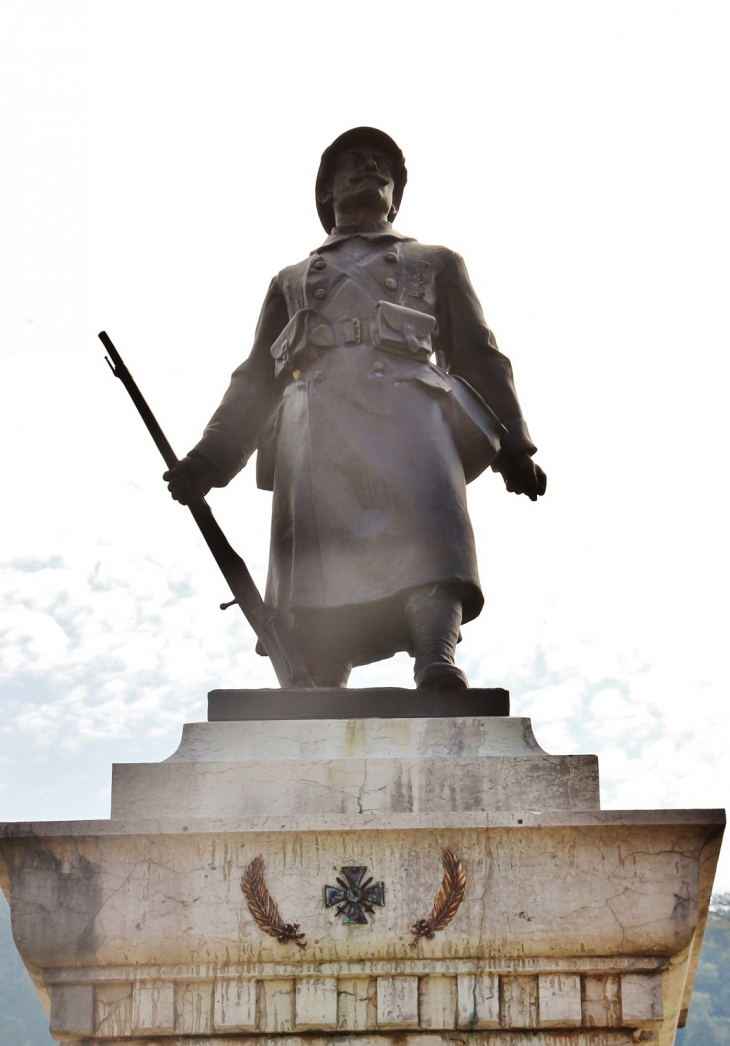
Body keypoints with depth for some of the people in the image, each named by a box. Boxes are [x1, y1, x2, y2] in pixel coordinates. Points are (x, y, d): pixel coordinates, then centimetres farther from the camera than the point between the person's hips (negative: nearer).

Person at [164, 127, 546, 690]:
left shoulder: (436, 263, 33)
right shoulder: (292, 281, 36)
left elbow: (479, 359, 22)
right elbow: (257, 378, 28)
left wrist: (512, 448, 7)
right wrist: (211, 457, 11)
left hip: (409, 412, -1)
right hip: (314, 423, 2)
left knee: (426, 525, -30)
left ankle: (439, 667, -50)